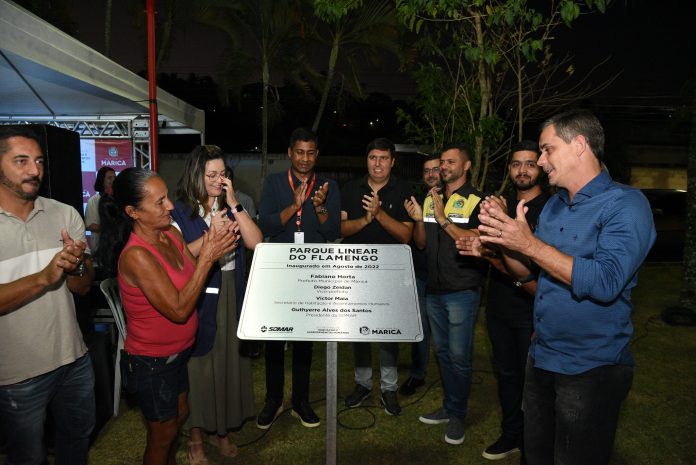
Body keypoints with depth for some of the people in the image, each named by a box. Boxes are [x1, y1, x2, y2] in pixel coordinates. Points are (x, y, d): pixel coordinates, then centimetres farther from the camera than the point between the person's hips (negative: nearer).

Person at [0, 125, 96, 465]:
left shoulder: (66, 215, -2)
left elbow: (83, 287, -2)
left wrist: (75, 266, -22)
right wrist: (44, 277, -32)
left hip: (74, 360, 3)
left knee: (78, 438, 23)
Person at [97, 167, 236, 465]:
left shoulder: (172, 234, -5)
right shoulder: (136, 256, -29)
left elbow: (193, 277, 0)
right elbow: (179, 310, -28)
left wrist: (212, 247, -15)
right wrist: (207, 257, -29)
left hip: (177, 352, 8)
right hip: (151, 363, -8)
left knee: (179, 416, 27)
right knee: (163, 434, 14)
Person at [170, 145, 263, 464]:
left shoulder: (230, 208, 6)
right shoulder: (179, 213, -4)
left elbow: (256, 243, -8)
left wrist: (234, 203, -12)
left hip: (231, 297, 4)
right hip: (197, 301, -3)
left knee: (229, 362, 12)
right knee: (198, 365, 7)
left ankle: (222, 430, 32)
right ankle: (195, 438, 27)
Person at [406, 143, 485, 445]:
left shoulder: (476, 201, -7)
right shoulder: (430, 199, 11)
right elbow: (421, 243, 12)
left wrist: (443, 219, -22)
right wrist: (418, 219, -7)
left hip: (463, 290, -6)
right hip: (434, 289, 6)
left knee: (459, 355, 1)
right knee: (443, 351, 16)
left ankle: (457, 414, 17)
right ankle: (449, 406, 30)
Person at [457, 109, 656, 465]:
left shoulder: (625, 203, -15)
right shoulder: (553, 205, 9)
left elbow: (606, 283, -28)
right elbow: (525, 272, 10)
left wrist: (528, 242, -28)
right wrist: (502, 238, -8)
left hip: (591, 368, -7)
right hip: (541, 357, 7)